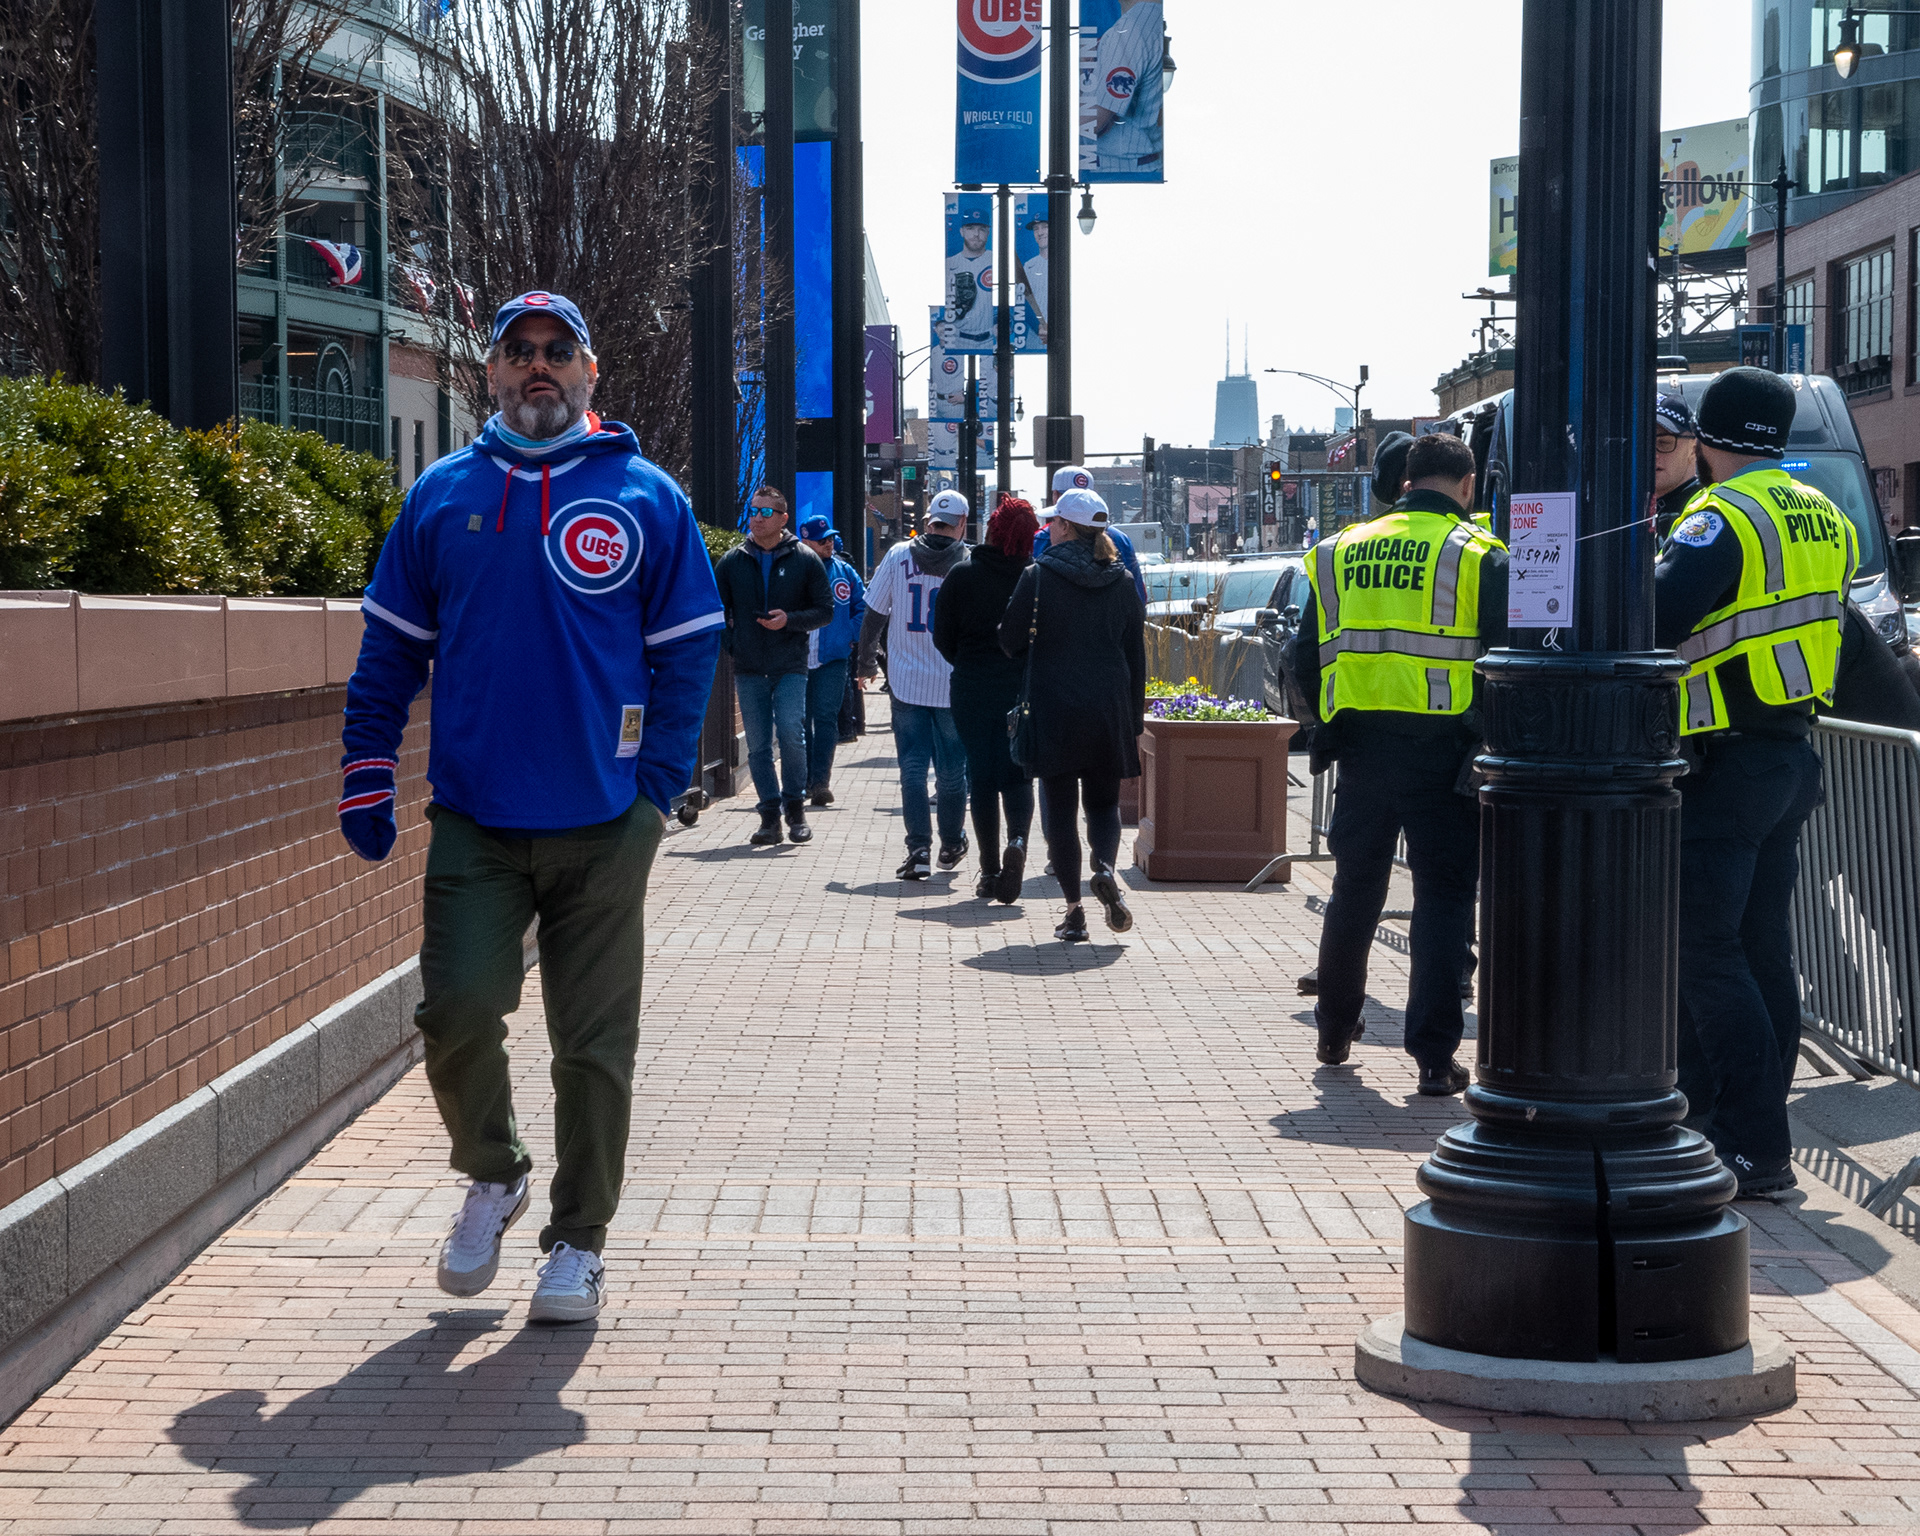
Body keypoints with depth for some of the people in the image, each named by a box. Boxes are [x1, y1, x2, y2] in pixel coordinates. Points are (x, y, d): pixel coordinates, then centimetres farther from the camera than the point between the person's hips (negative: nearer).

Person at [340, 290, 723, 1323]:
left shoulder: (647, 499, 3)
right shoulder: (442, 495, 7)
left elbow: (689, 651, 4)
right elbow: (391, 650, 10)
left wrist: (658, 786, -5)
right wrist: (366, 781, 4)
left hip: (604, 826, -1)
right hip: (474, 821, 1)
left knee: (594, 1042, 4)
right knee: (457, 1007, -11)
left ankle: (578, 1242, 19)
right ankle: (491, 1174, 18)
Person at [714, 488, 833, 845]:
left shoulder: (805, 560, 3)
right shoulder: (732, 561, 8)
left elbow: (825, 611, 3)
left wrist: (789, 620, -12)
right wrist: (728, 644, 3)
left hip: (790, 667, -2)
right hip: (748, 669, 2)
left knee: (791, 734, -13)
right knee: (758, 745, 2)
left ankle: (795, 806, 3)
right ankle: (770, 815, 8)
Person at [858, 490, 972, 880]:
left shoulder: (899, 556, -2)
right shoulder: (971, 563, -5)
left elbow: (874, 614, 3)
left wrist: (866, 663, 15)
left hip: (907, 682, 0)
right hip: (955, 684, 0)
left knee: (912, 766, 4)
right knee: (952, 767, 13)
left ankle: (919, 849, -6)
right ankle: (951, 845, 26)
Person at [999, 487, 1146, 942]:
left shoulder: (1038, 577, -7)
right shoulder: (1122, 582, 5)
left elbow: (1011, 642, -2)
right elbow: (1137, 657, 7)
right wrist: (1134, 723, 13)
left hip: (1054, 710, -3)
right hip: (1110, 711, 3)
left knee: (1060, 807, 5)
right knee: (1103, 801, 15)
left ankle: (1074, 909, 3)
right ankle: (1105, 867, -14)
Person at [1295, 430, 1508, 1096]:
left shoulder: (1341, 552, 9)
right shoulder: (1478, 555, -4)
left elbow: (1307, 660, 13)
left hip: (1361, 746, 4)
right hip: (1442, 748, -4)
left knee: (1355, 886, 19)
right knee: (1443, 893, 2)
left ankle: (1334, 1029, 32)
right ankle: (1434, 1055, -2)